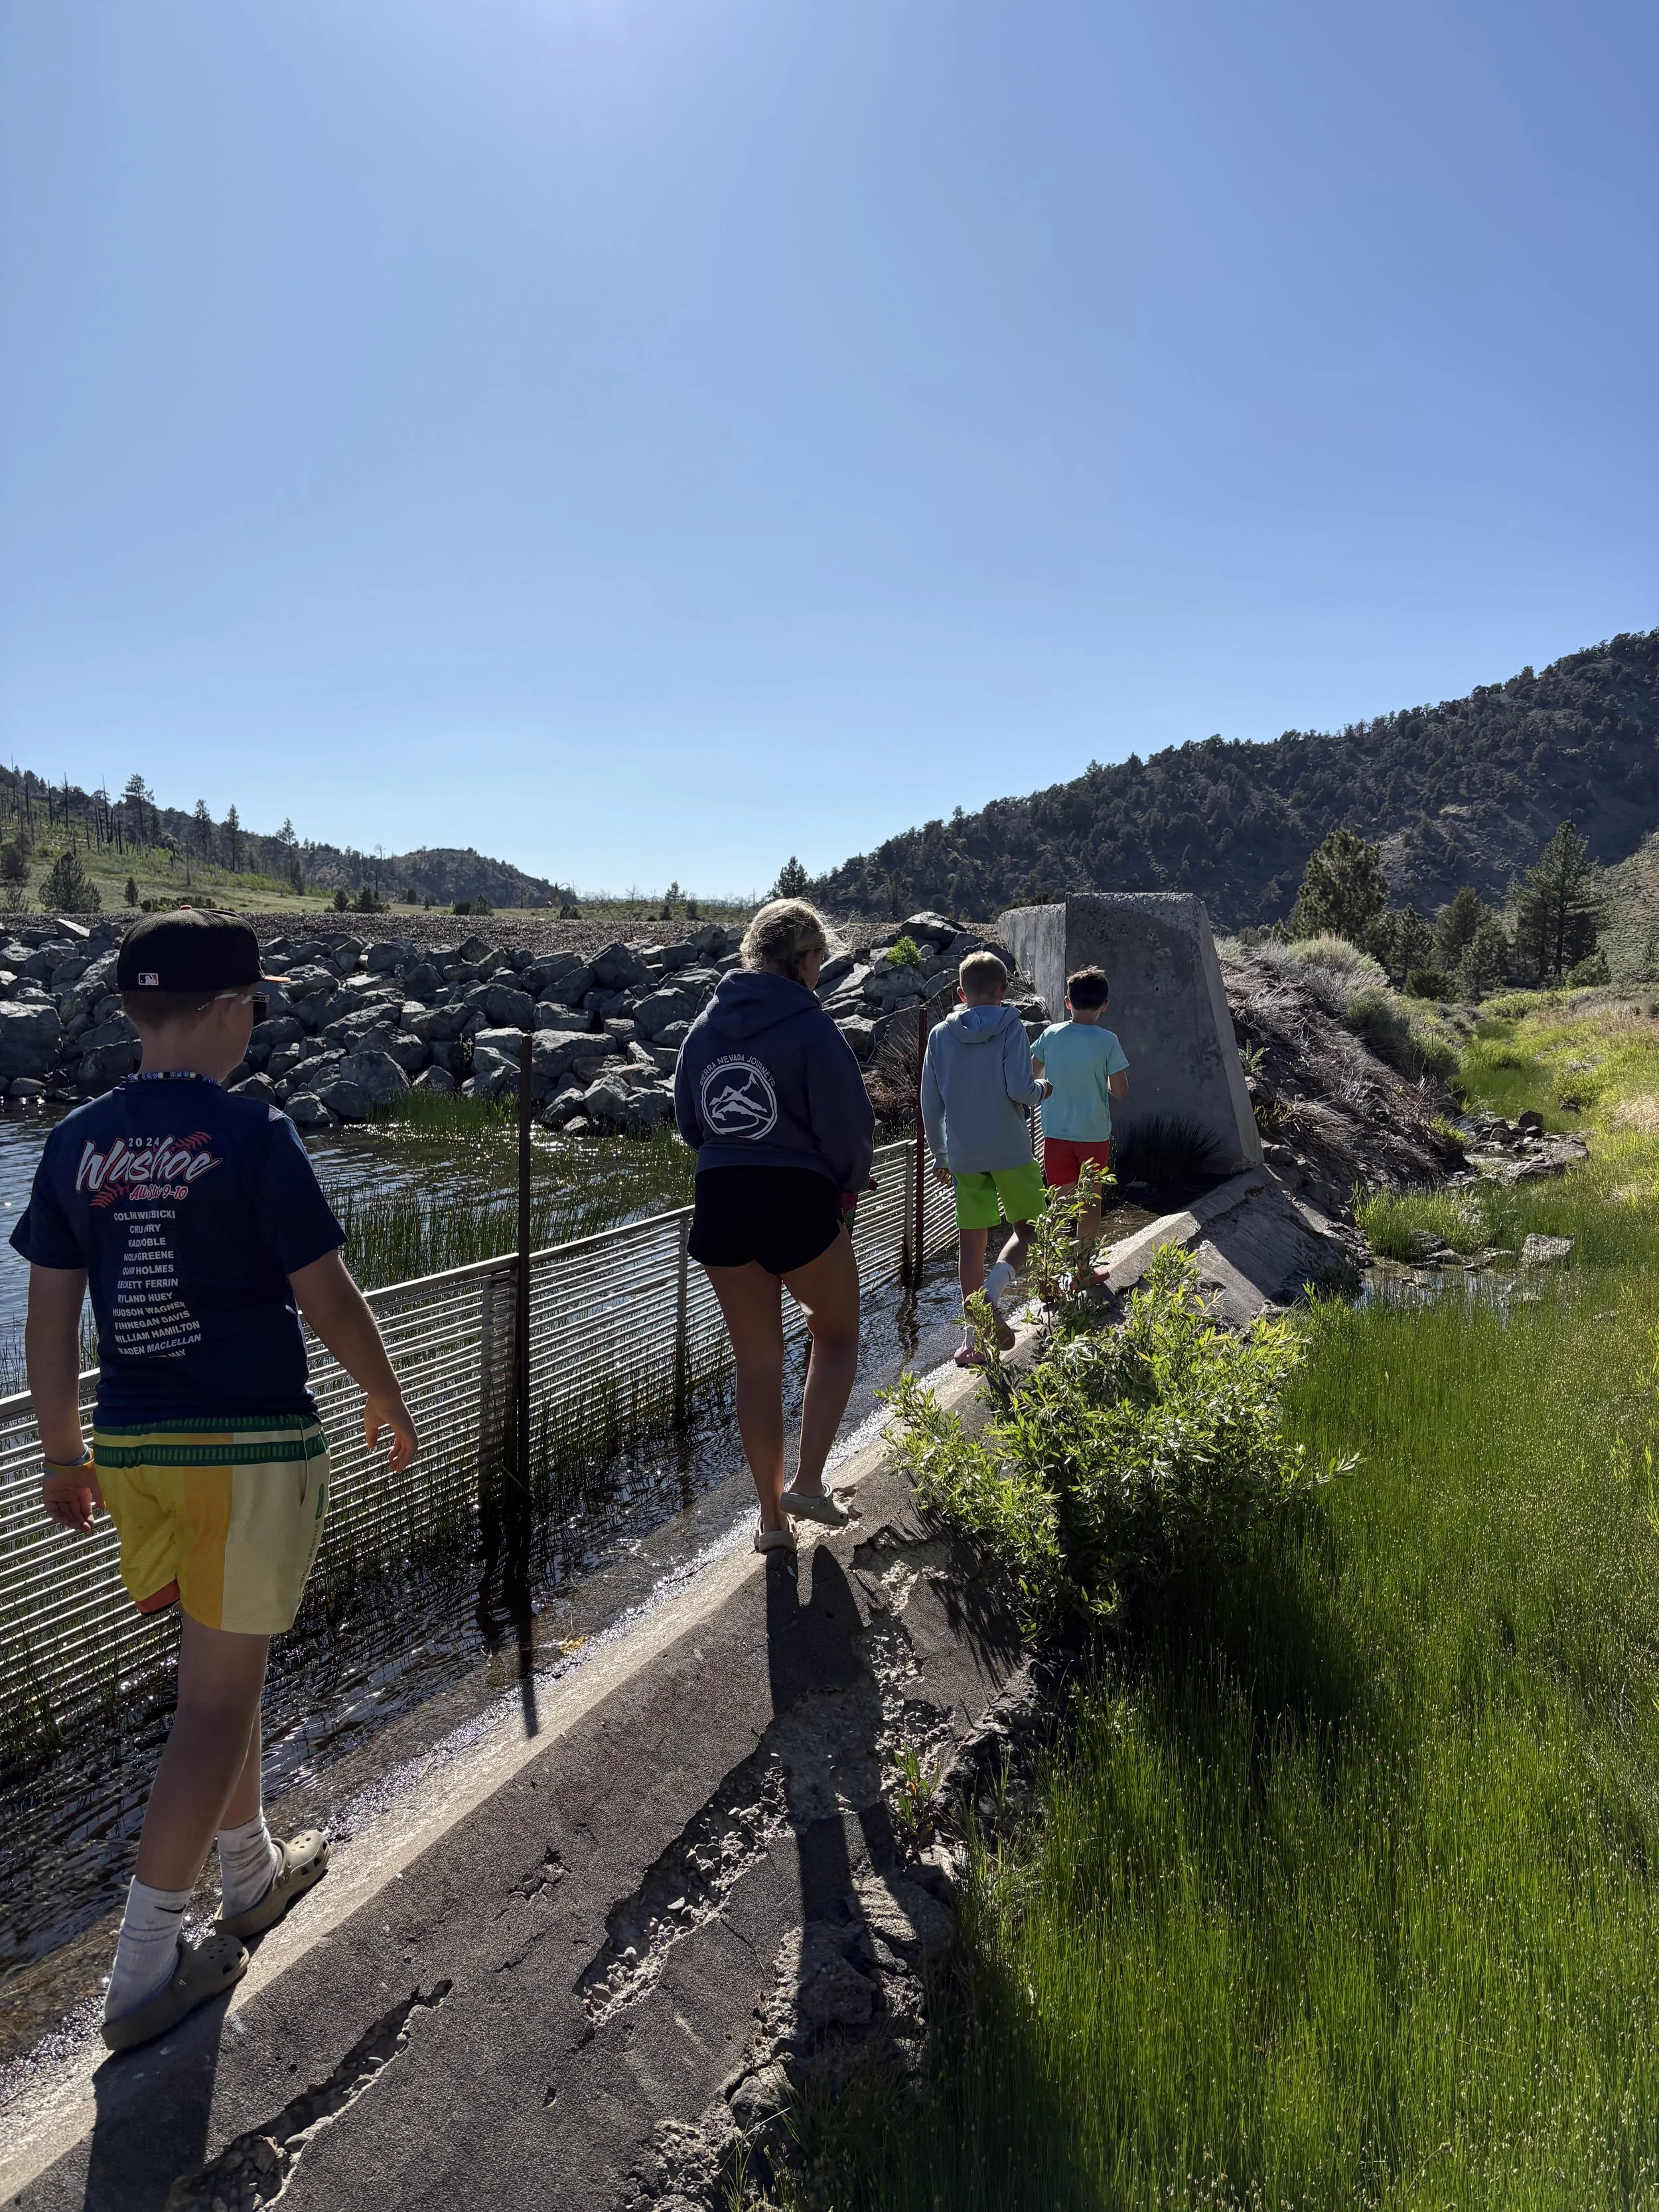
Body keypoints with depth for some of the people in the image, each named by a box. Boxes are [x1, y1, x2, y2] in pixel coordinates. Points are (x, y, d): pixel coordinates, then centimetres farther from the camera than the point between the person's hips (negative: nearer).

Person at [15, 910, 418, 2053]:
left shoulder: (77, 1142, 2)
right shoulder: (254, 1133, -14)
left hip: (134, 1445, 6)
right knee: (220, 1695, 6)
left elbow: (50, 1316, 6)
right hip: (253, 1445, -6)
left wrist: (64, 1451, 16)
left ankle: (253, 1871, 41)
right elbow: (327, 1296, -11)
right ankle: (145, 1966, 15)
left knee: (222, 1665, 24)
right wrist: (391, 1401, 4)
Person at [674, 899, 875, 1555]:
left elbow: (688, 1123, 14)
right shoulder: (812, 1028, -12)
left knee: (756, 1362, 15)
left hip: (720, 1201, 5)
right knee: (836, 1336, 19)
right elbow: (848, 1130, -12)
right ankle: (808, 1482, 8)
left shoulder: (705, 1026, 6)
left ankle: (772, 1517, 23)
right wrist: (849, 1183, 7)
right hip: (800, 1202, -5)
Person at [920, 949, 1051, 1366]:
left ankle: (975, 1338, 11)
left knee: (971, 1242, 9)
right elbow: (1020, 1089, -17)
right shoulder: (1010, 1027, -7)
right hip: (1011, 1150, -3)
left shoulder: (940, 1035, 4)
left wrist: (940, 1154, 18)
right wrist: (1043, 1090, 6)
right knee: (1027, 1229, 11)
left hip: (963, 1156, 3)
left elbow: (930, 1105, 7)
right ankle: (990, 1292, -16)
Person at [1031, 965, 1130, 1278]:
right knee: (1091, 1203, 15)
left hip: (1056, 1133, 2)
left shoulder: (1051, 1034, -4)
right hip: (1094, 1135, -2)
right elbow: (1120, 1091, -9)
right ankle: (1082, 1270, 23)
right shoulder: (1107, 1041, -12)